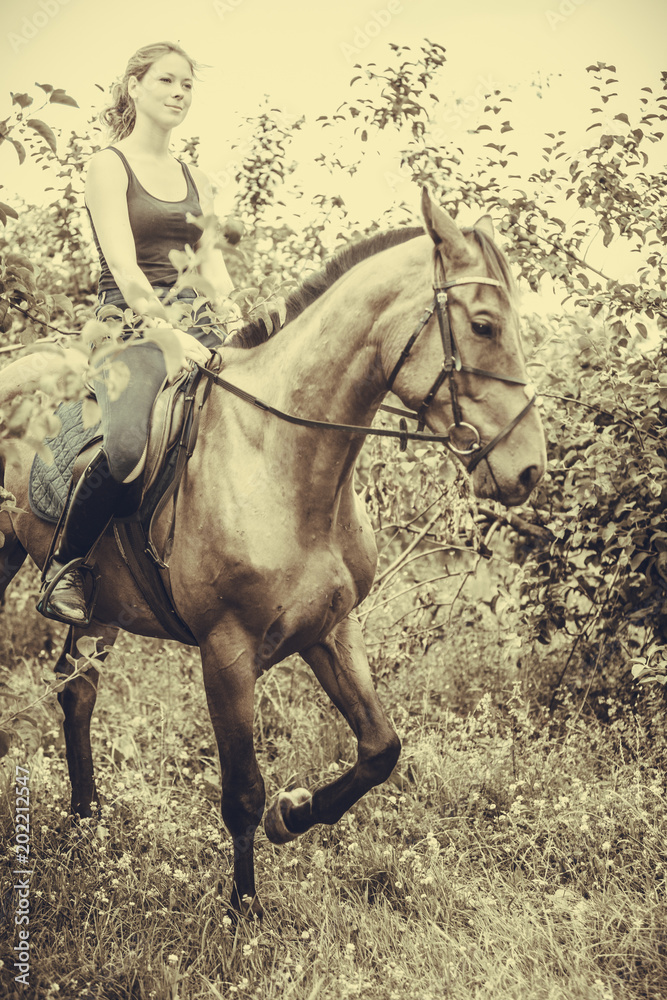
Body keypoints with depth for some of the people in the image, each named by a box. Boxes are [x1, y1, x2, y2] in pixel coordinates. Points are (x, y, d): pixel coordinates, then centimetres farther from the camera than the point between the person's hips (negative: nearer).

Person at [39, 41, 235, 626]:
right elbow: (124, 268, -11)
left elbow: (214, 269, 15)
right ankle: (64, 567, -12)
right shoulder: (110, 166, 1)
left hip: (195, 325, 7)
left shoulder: (196, 180, 20)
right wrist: (167, 333, -21)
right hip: (132, 327, -7)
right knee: (127, 447, -34)